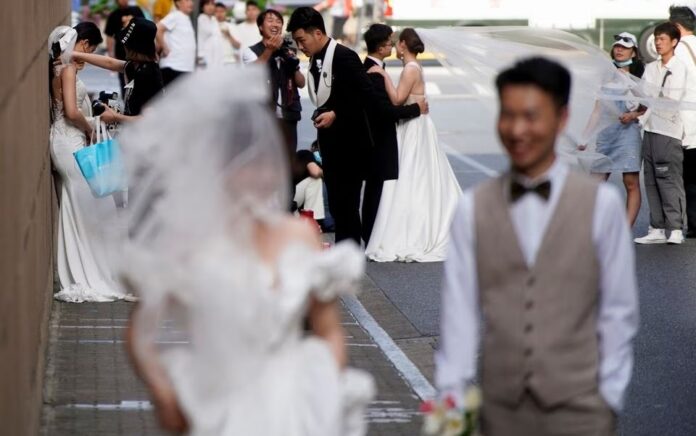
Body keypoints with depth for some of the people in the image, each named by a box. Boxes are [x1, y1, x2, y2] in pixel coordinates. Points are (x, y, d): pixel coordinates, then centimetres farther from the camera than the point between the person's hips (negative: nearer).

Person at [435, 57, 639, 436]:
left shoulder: (601, 203, -3)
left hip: (578, 405, -2)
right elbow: (460, 309, 2)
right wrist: (451, 392, -2)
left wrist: (609, 395, -1)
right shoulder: (473, 209, 2)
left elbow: (619, 312, 1)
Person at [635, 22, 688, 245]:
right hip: (650, 129, 7)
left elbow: (672, 100, -11)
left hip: (669, 130, -7)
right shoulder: (650, 68, 16)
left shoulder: (678, 68, -4)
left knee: (669, 180, -9)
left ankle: (675, 229, -7)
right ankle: (657, 228, 8)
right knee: (651, 181, 5)